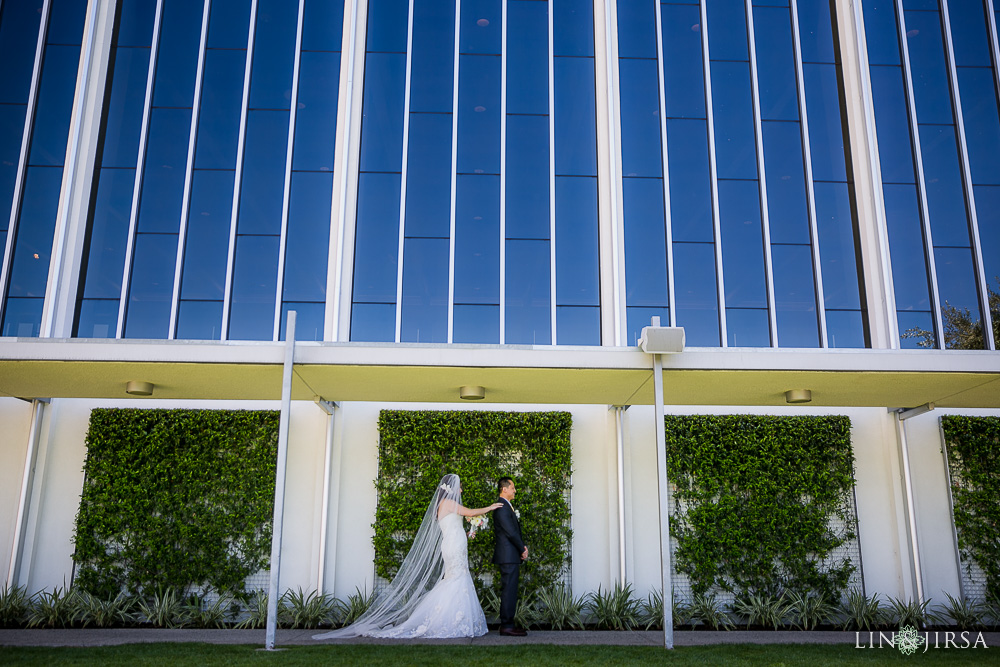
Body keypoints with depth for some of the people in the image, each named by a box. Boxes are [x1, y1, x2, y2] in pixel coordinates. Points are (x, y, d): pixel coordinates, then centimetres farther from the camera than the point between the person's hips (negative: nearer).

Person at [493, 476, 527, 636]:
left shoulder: (507, 507, 19)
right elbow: (511, 532, -18)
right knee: (509, 591, -7)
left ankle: (507, 624, 17)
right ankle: (506, 626, -4)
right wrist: (522, 549, -7)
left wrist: (522, 548, 4)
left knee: (509, 591, 12)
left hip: (511, 556, 10)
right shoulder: (502, 507, -15)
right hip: (508, 556, -10)